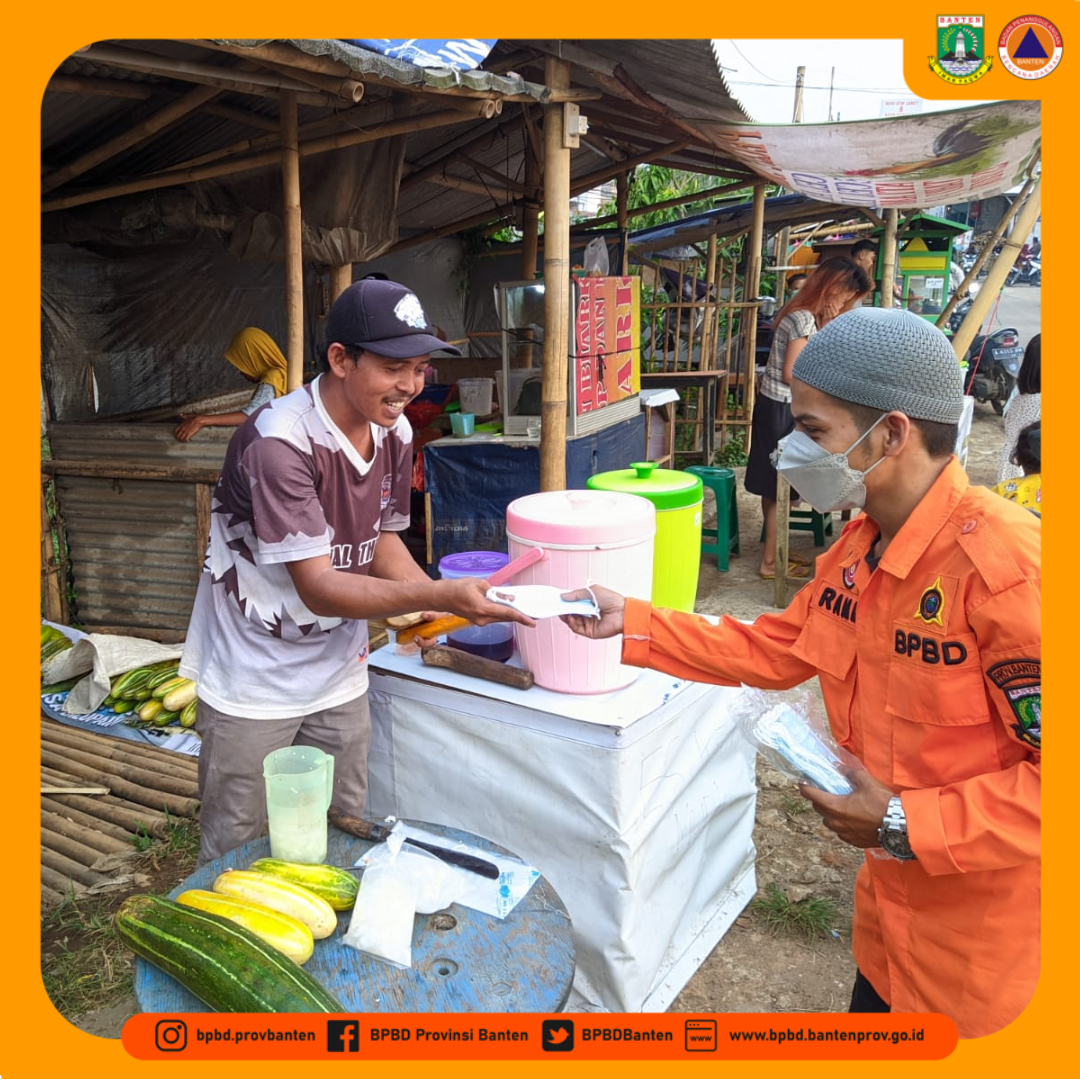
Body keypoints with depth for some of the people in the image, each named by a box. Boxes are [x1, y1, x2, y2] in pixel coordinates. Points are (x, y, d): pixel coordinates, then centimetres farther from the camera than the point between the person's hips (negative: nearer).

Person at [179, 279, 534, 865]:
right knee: (235, 855, 11)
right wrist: (438, 594, -39)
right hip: (254, 687, -6)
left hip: (338, 677, 6)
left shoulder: (394, 432, -3)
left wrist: (450, 598, -10)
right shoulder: (278, 442, -26)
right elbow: (318, 587, -28)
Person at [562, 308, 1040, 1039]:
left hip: (986, 925, -7)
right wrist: (631, 622, 0)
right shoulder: (858, 550, -2)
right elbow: (771, 650, 6)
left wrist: (907, 826, -24)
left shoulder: (1005, 566, -28)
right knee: (877, 1003, 25)